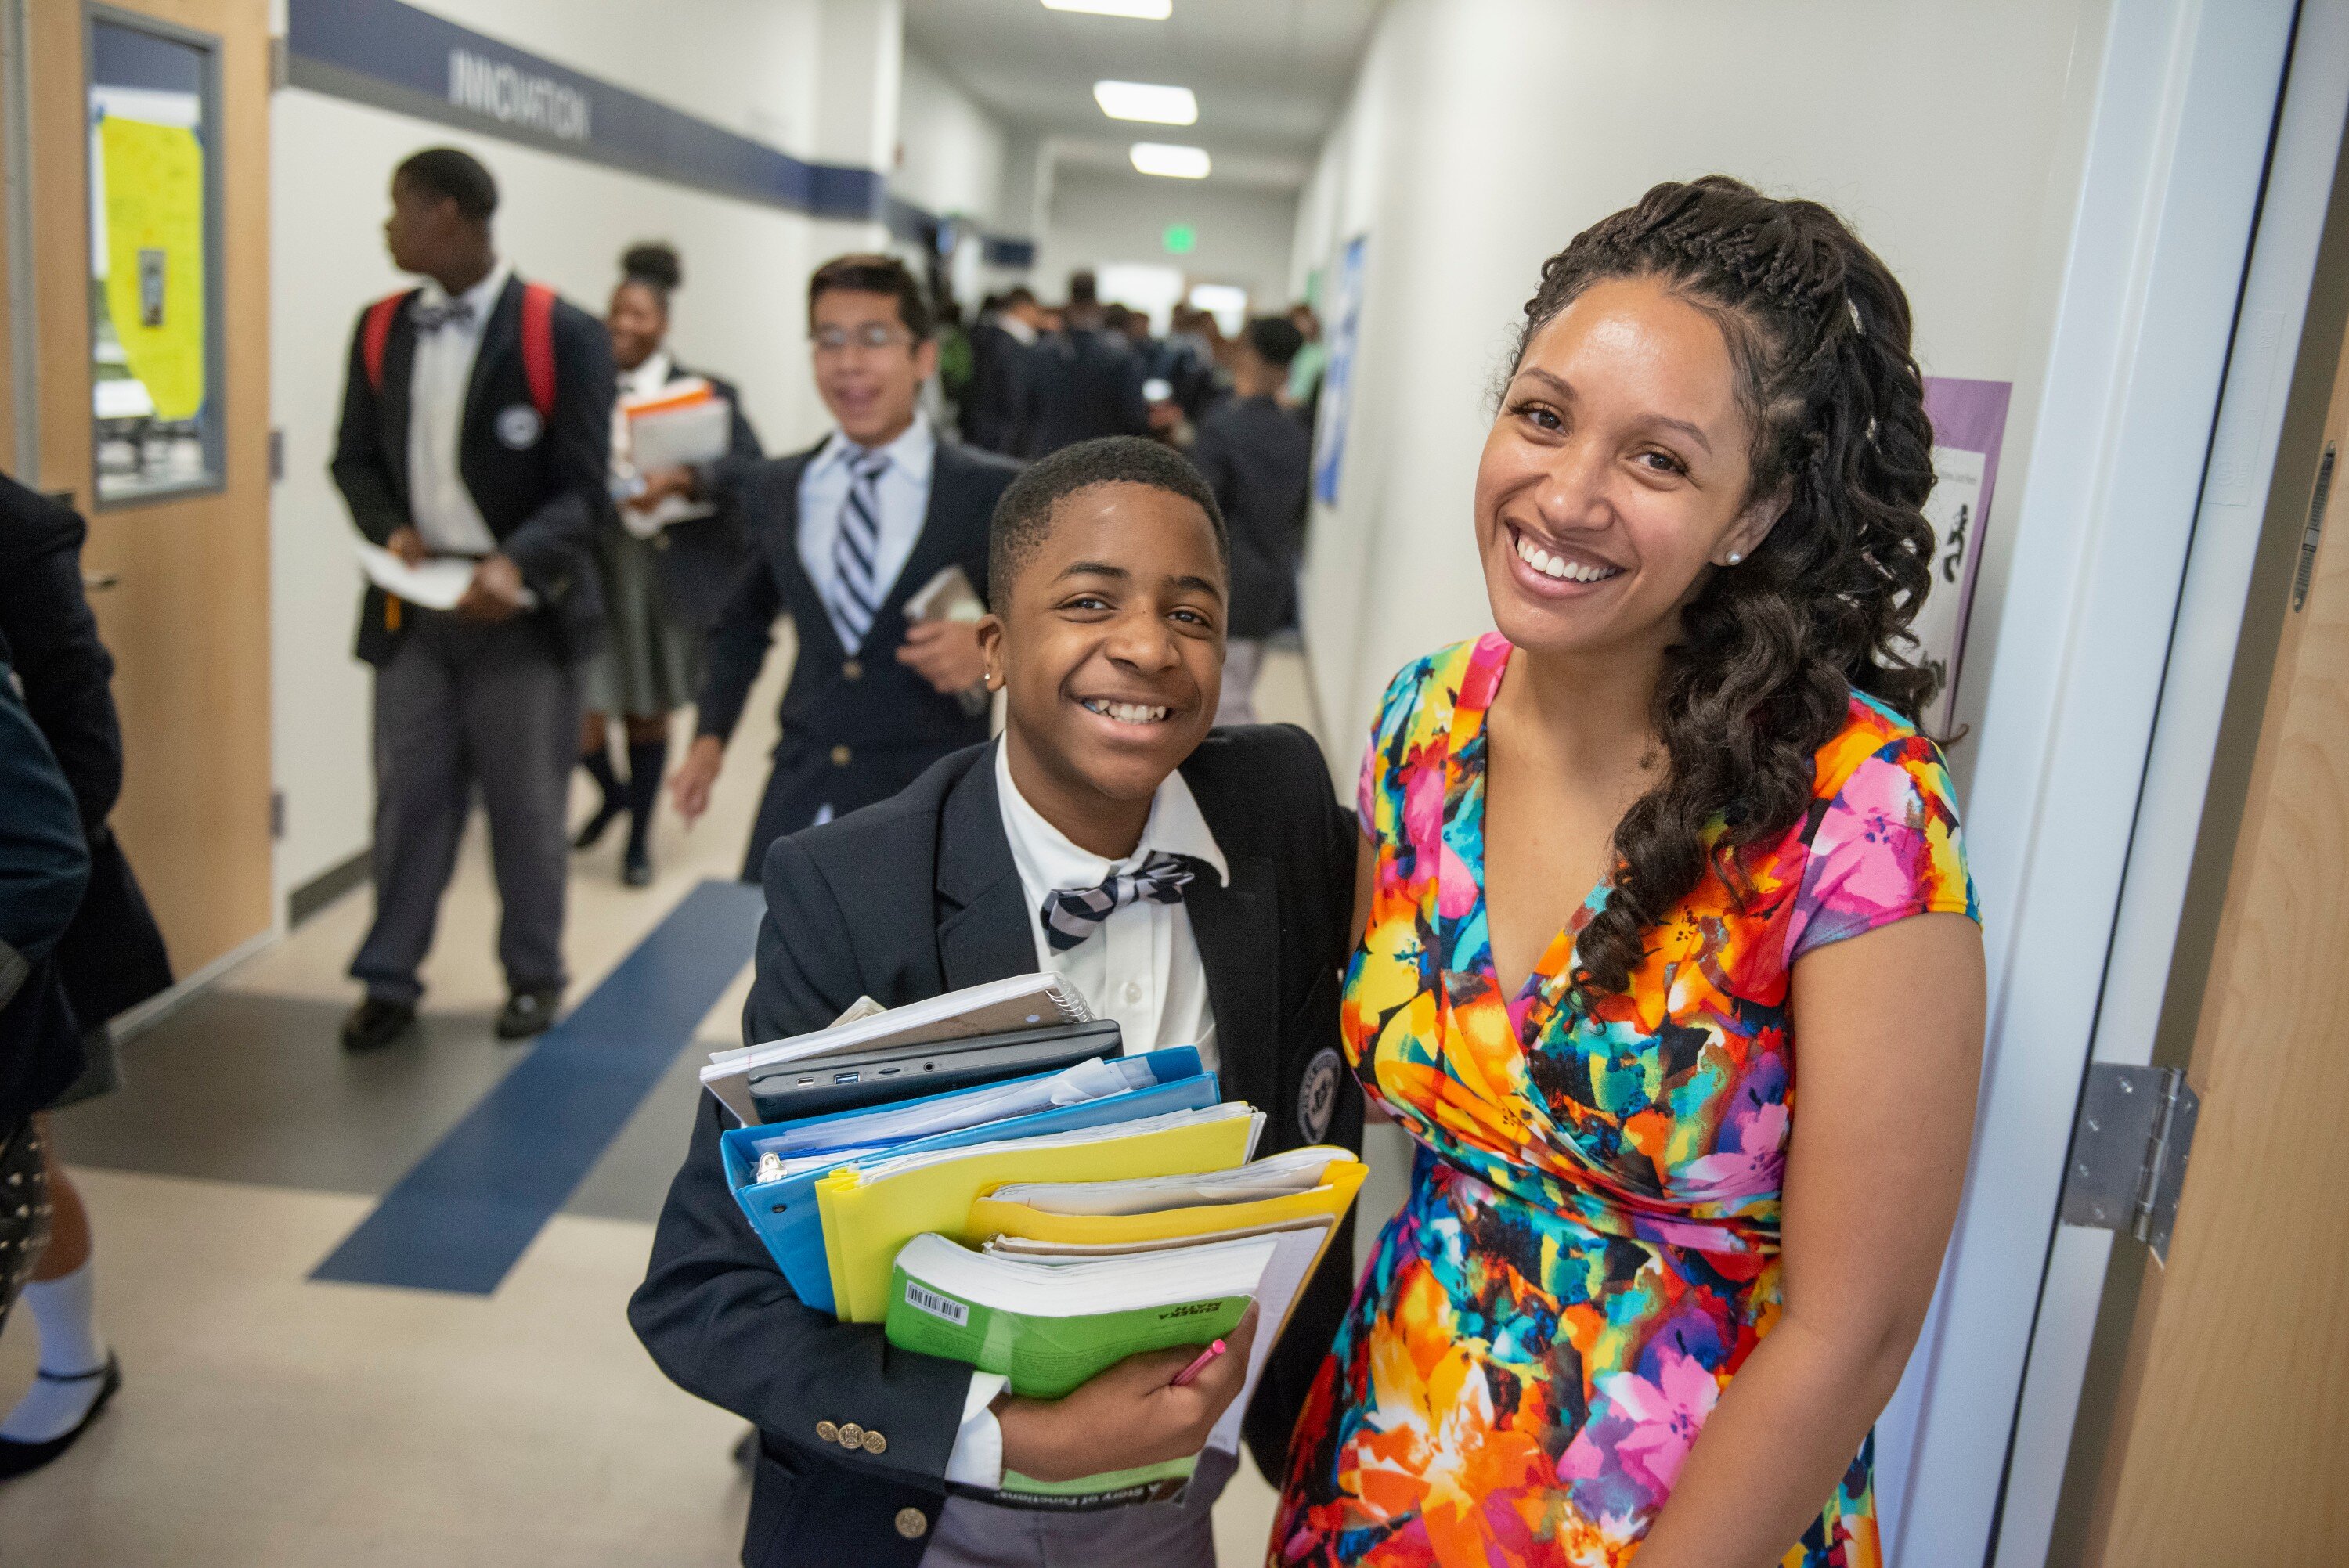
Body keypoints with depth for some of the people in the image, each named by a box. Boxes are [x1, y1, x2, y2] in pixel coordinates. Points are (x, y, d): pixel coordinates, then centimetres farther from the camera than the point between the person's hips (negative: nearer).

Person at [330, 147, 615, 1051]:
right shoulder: (381, 328, 8)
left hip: (521, 607, -4)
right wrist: (389, 529, -10)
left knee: (526, 803, 8)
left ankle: (534, 975, 23)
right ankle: (389, 979, 18)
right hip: (413, 605, 4)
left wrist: (516, 565, -28)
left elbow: (583, 488, -11)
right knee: (408, 795, 7)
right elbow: (356, 457, 11)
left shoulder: (563, 335, -9)